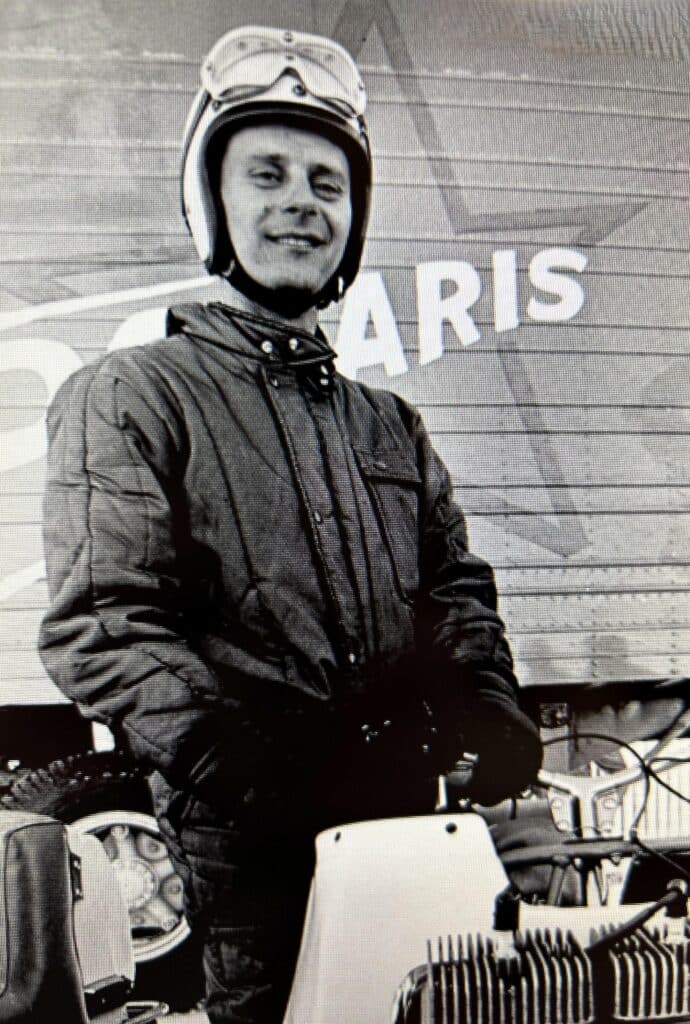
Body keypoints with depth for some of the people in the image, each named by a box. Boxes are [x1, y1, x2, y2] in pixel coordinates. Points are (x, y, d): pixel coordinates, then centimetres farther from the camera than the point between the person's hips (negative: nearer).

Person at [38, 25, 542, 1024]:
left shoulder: (390, 424, 17)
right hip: (256, 840, -5)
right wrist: (236, 760, -23)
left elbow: (457, 587, 16)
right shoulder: (126, 398, -1)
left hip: (410, 817, 5)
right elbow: (103, 626, -10)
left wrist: (491, 714, -2)